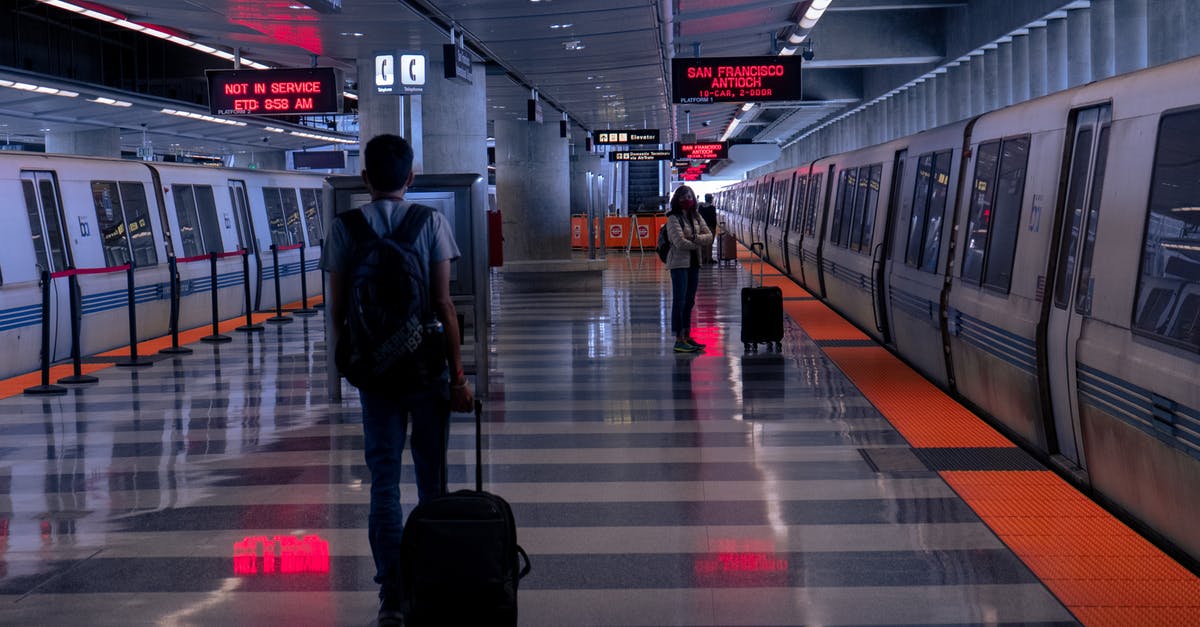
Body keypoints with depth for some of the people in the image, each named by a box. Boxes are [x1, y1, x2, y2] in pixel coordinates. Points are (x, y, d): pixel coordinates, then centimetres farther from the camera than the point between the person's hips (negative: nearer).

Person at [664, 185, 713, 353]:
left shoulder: (696, 216, 12)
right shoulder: (673, 218, -9)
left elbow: (709, 236, 4)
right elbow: (680, 242, -19)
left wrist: (694, 238, -14)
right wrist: (699, 244, -7)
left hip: (694, 263, 7)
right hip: (679, 263, -7)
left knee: (689, 302, 12)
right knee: (679, 301, -7)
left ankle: (687, 337, 19)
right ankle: (679, 340, -6)